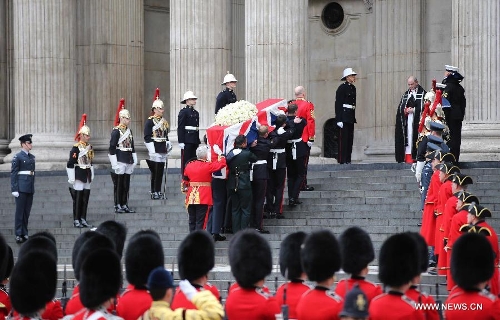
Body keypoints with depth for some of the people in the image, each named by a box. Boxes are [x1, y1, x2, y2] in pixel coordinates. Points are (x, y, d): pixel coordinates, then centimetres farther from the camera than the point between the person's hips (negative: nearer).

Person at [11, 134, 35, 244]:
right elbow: (13, 173, -9)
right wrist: (14, 189, -14)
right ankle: (18, 235, -1)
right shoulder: (17, 157, -6)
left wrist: (33, 187, 16)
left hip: (30, 189, 6)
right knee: (20, 211, -4)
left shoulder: (32, 157, 14)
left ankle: (24, 234, 14)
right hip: (21, 188, -6)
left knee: (27, 211, 8)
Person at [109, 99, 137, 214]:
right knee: (118, 184, -2)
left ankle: (124, 205, 14)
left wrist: (134, 159, 15)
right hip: (120, 161, -7)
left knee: (126, 184, 9)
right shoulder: (116, 131, -10)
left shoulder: (129, 131, 13)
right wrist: (114, 163, -16)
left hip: (128, 161, 7)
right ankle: (117, 206, 3)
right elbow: (112, 147, -13)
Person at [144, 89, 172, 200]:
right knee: (155, 171, -6)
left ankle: (158, 191, 14)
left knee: (160, 171, 8)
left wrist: (168, 144, 9)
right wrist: (151, 149, -19)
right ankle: (154, 192, -1)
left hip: (162, 150, 7)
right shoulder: (150, 121, -8)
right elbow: (147, 137, -13)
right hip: (154, 150, -7)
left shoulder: (164, 121, 15)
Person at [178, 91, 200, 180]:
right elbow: (180, 127, -11)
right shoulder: (183, 112, -6)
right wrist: (181, 141, -17)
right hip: (187, 140, -7)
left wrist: (198, 141, 18)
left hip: (194, 140, 7)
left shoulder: (196, 113, 17)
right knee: (186, 160, -4)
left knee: (193, 160, 8)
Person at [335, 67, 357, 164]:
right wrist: (339, 119, -19)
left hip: (351, 117, 8)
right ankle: (342, 159, -7)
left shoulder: (353, 88, 15)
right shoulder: (342, 88, -10)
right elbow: (338, 104, -13)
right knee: (344, 138, -8)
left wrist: (354, 117, 17)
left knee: (350, 138, 8)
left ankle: (348, 159, 12)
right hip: (344, 117, -8)